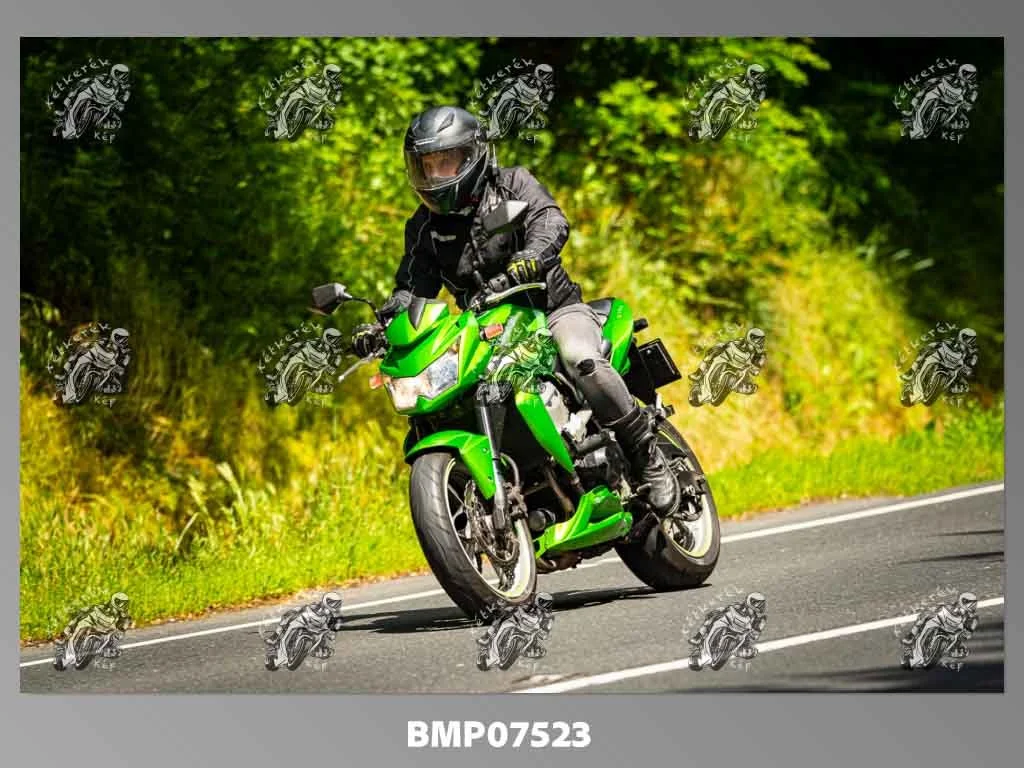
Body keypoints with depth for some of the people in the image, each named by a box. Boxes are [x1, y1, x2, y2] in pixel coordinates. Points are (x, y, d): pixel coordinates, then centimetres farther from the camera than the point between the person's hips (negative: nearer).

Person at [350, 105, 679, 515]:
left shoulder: (512, 184, -2)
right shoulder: (424, 227, 10)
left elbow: (551, 220, -21)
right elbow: (412, 288, 4)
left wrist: (531, 257, -44)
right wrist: (380, 326, -18)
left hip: (554, 308, -5)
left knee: (582, 360, -35)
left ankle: (647, 455, -24)